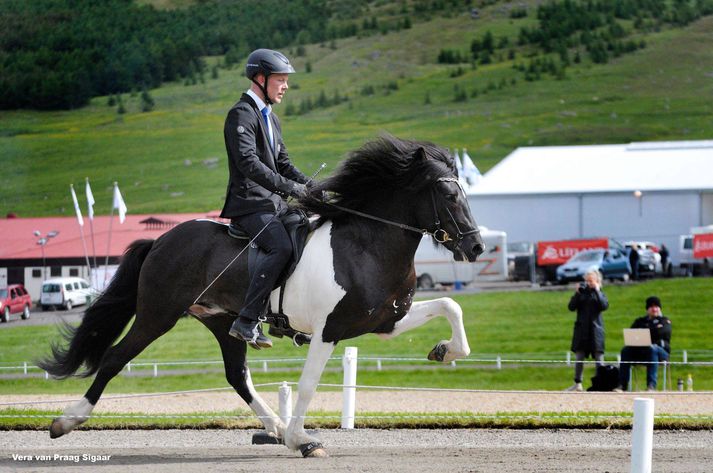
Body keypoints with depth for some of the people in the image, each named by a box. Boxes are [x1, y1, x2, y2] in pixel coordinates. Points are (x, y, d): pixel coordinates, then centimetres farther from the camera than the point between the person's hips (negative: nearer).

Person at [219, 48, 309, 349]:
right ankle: (247, 321, -30)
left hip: (273, 203, 10)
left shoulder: (270, 118, 21)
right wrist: (289, 188, -24)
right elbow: (248, 163, -22)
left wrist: (311, 187, 6)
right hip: (249, 204, -10)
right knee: (281, 248, -29)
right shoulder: (242, 115, -10)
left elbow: (282, 163, 23)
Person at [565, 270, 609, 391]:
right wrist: (577, 293, -9)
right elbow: (571, 307, -2)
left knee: (599, 357, -3)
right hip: (582, 328, 2)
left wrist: (597, 291, -13)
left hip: (595, 328, -2)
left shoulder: (599, 294, 5)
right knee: (579, 357, 1)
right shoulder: (582, 293, 8)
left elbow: (604, 306, -14)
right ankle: (577, 384, 7)